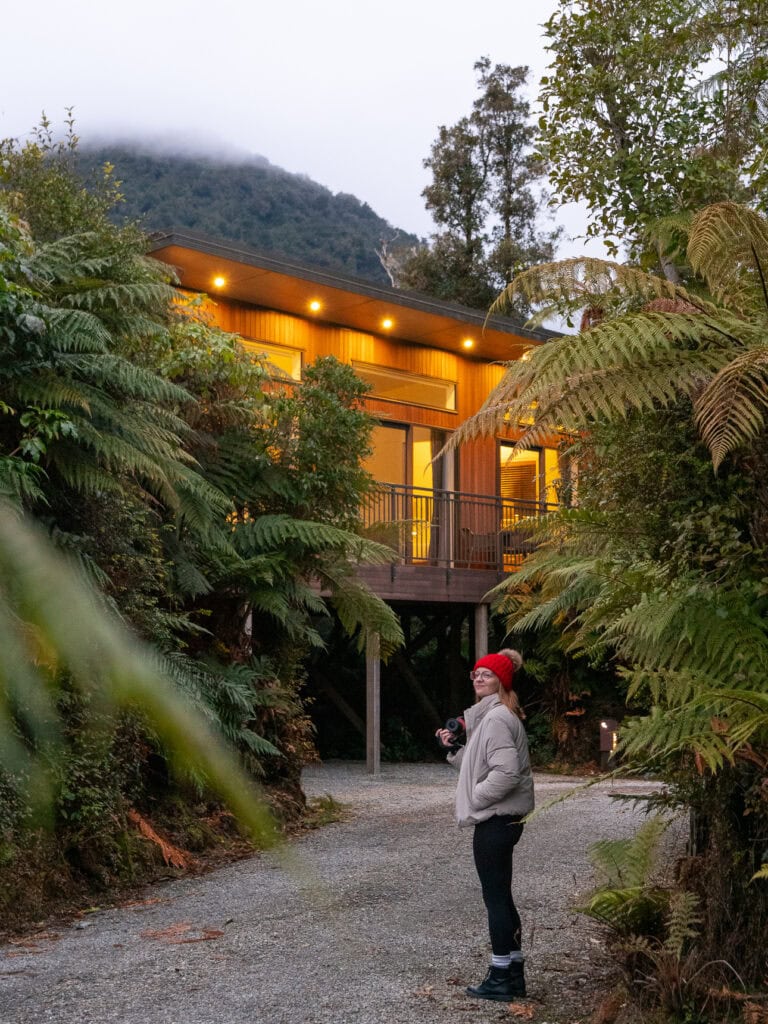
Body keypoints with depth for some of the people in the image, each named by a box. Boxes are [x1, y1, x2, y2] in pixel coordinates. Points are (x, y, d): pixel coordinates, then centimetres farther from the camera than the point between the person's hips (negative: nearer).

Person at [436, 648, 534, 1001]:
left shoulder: (497, 718, -17)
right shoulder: (489, 715, 16)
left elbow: (506, 772, -27)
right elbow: (478, 766, 20)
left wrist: (474, 799, -16)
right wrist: (453, 749, 7)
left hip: (496, 820, -10)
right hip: (499, 818, 10)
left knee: (495, 897, -2)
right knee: (501, 896, 15)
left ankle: (501, 977, 7)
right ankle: (513, 972, 24)